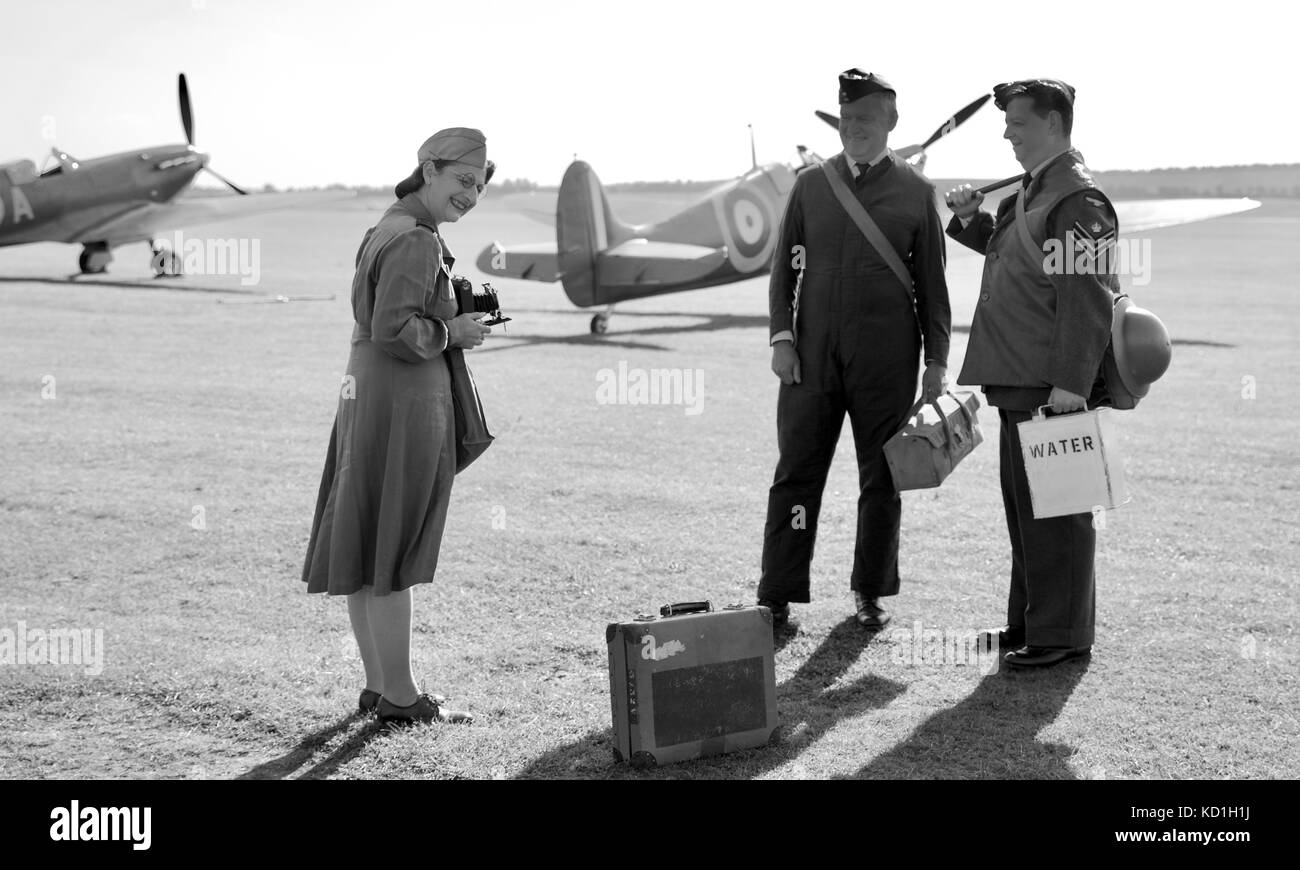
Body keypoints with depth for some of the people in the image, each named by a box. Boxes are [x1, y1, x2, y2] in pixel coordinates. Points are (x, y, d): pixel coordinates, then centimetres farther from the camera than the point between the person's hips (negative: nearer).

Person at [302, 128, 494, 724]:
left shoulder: (384, 229, 15)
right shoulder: (416, 241, -15)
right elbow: (395, 329, -23)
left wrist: (460, 315, 13)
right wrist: (452, 333, -9)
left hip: (365, 398, 10)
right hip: (404, 406, -10)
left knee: (363, 552, 12)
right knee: (392, 560, -2)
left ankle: (377, 685, 23)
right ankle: (399, 698, 6)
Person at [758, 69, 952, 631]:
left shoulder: (915, 193, 4)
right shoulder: (810, 185, 9)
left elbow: (932, 284, 6)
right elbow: (784, 268, 11)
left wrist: (937, 361, 2)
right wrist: (781, 337, -1)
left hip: (886, 362, -1)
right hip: (813, 356, 1)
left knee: (882, 479, 7)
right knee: (796, 474, -1)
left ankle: (871, 591, 21)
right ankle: (777, 598, 4)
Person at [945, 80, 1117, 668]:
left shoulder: (1078, 200, -14)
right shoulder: (1033, 191, 17)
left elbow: (1087, 300, -20)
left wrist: (1070, 384, -24)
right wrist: (970, 219, 14)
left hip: (1052, 386, -10)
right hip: (1019, 383, 10)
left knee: (1054, 509, -3)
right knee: (1024, 506, 17)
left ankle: (1062, 632, 6)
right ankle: (1029, 620, 27)